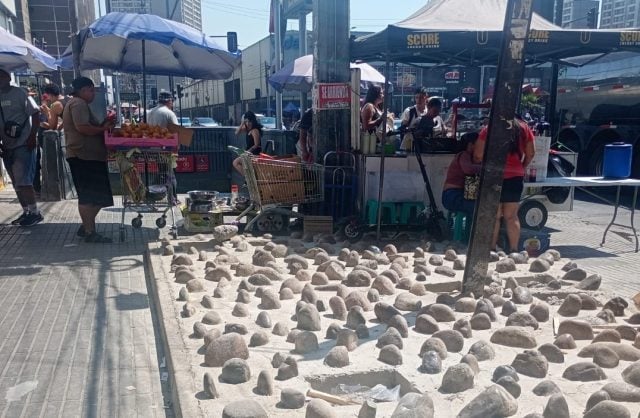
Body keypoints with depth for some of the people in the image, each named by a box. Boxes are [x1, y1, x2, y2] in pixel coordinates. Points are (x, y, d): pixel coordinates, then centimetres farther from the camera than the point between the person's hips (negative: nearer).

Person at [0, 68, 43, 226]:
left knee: (22, 181, -11)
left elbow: (35, 114, -9)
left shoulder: (19, 94, -6)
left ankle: (35, 212, -3)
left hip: (23, 145, -6)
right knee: (17, 183, 10)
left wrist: (32, 137, -15)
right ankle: (26, 212, 18)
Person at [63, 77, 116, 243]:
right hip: (84, 156, -11)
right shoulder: (78, 104, -10)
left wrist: (103, 125, 10)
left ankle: (86, 228, 20)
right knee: (89, 197, -7)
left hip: (90, 156, 11)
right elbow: (82, 127, -22)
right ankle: (89, 232, -3)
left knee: (96, 196, 14)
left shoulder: (80, 104, 24)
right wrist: (103, 129, -10)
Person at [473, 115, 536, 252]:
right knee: (511, 216, 10)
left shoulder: (489, 129, -6)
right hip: (516, 177, 3)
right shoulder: (523, 128, 4)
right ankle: (514, 250, 11)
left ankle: (492, 249, 10)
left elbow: (478, 155, -9)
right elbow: (531, 153, 7)